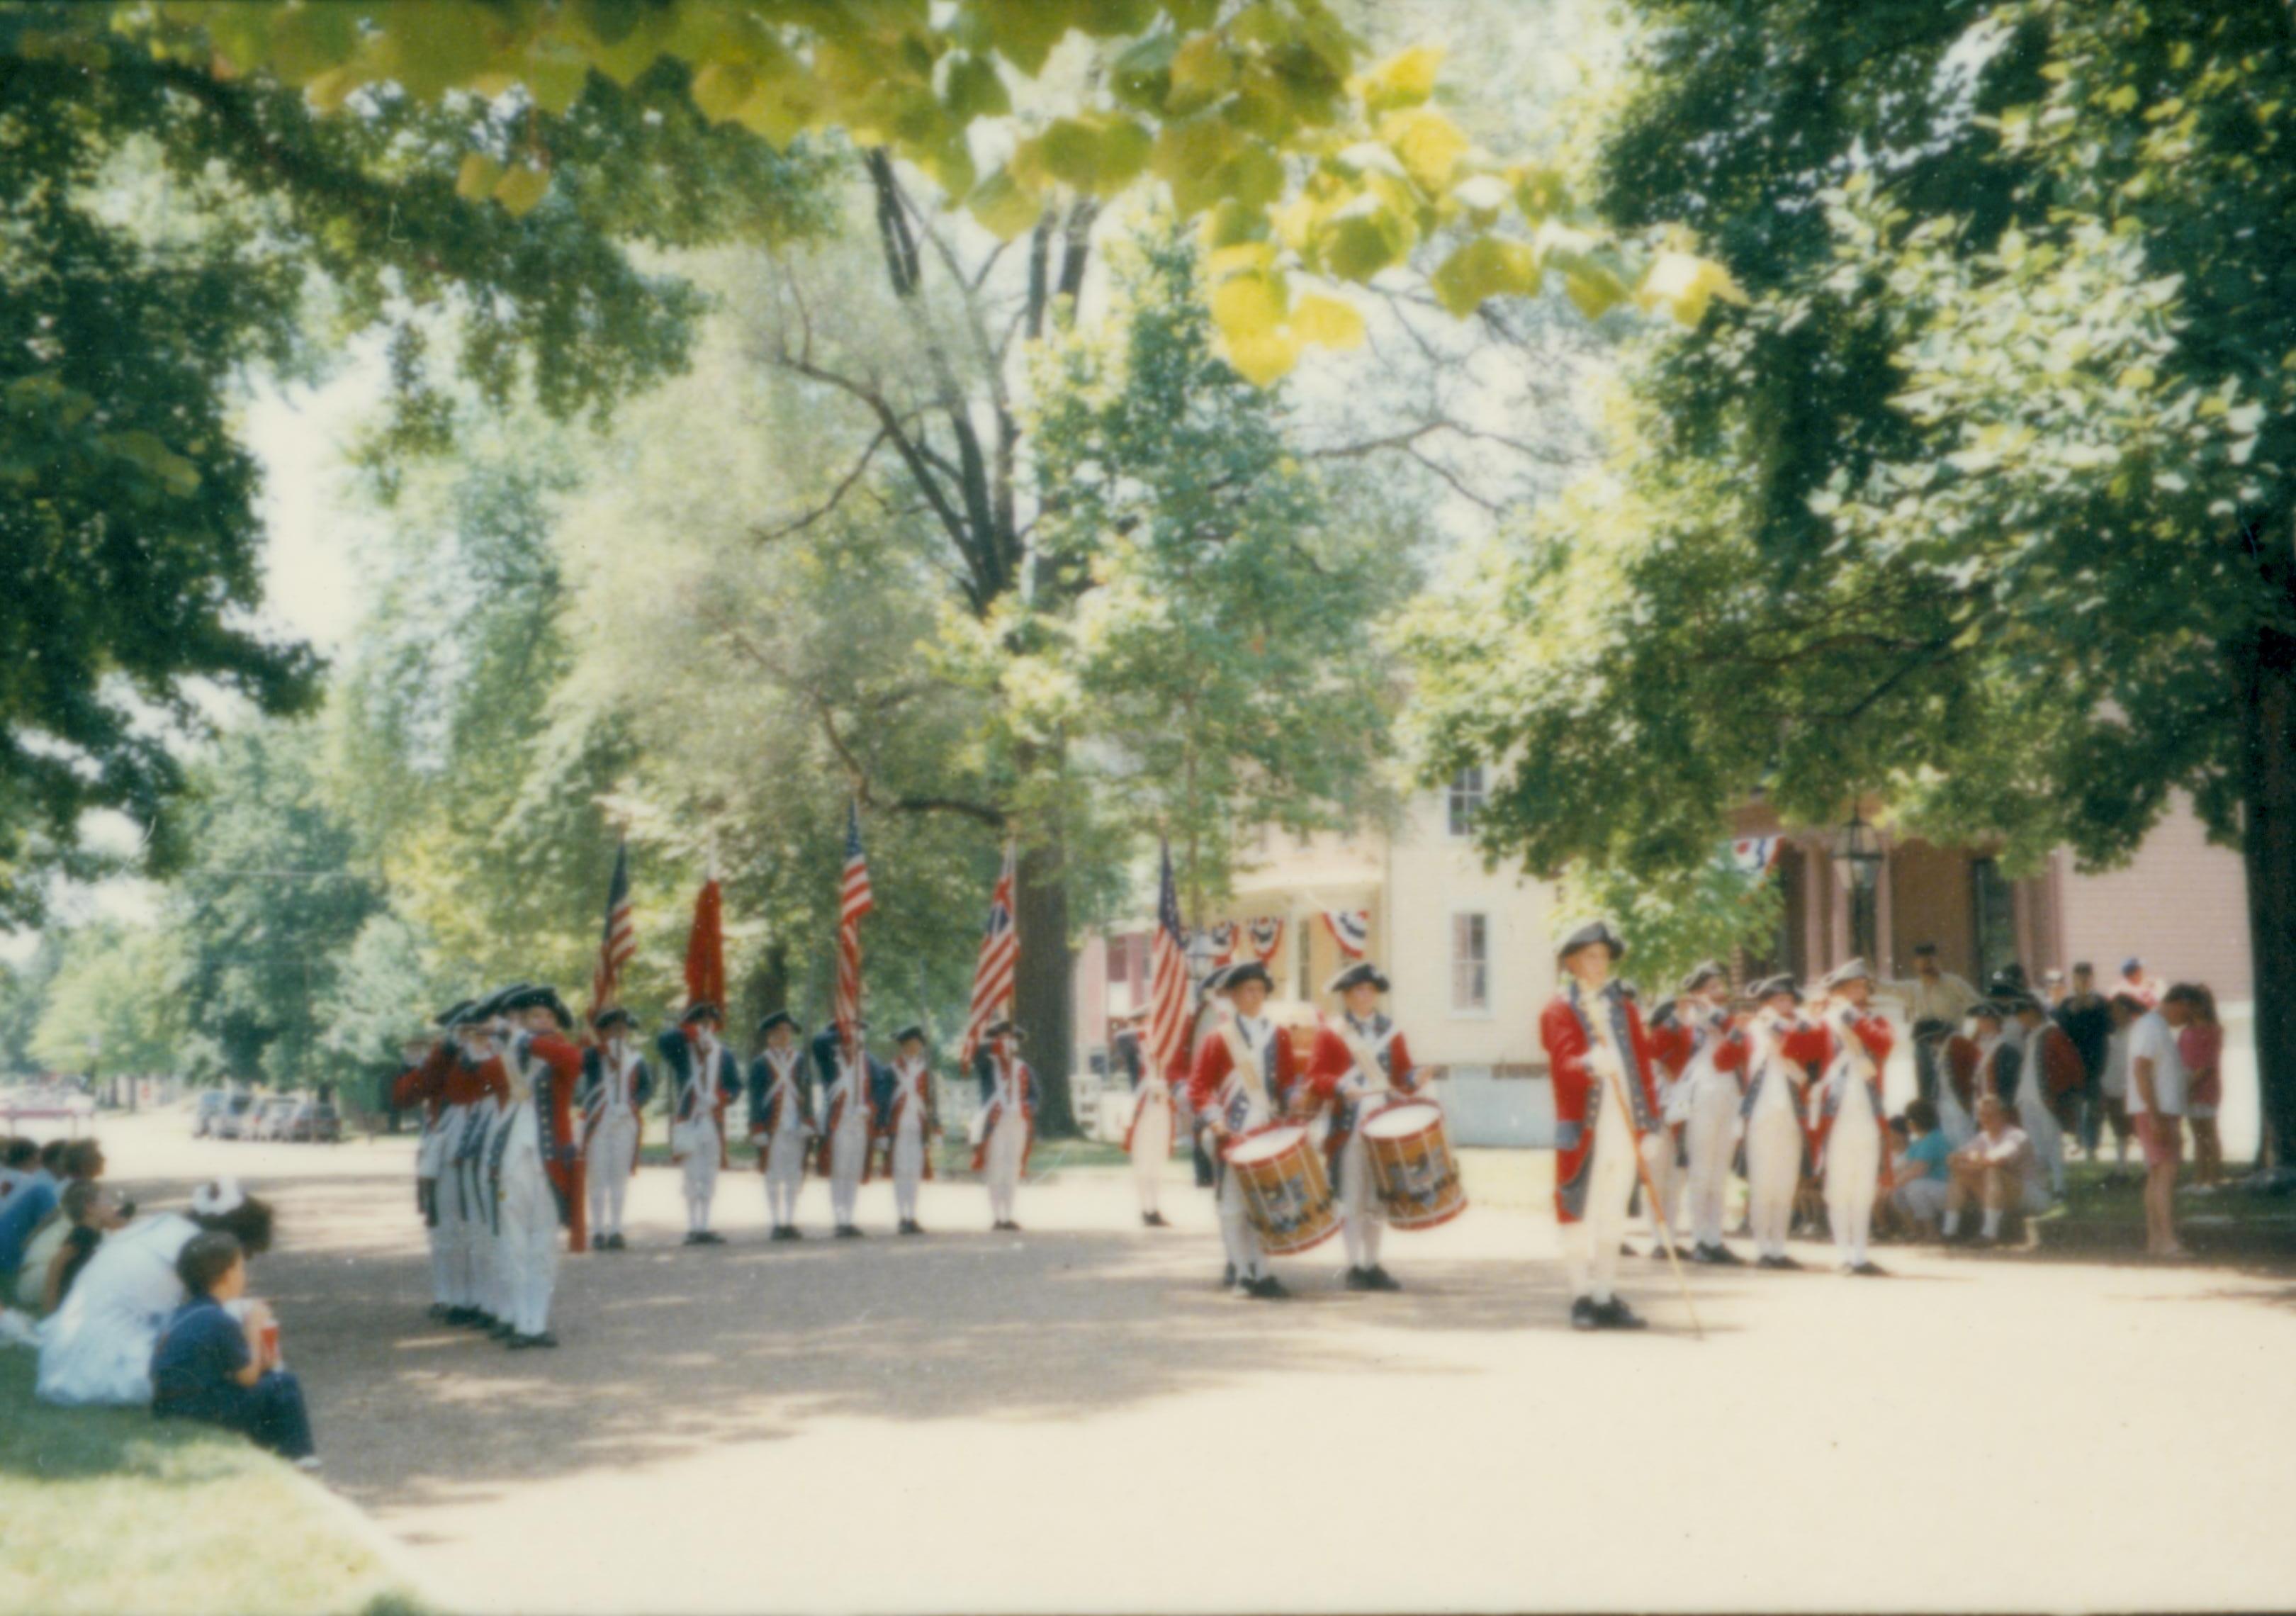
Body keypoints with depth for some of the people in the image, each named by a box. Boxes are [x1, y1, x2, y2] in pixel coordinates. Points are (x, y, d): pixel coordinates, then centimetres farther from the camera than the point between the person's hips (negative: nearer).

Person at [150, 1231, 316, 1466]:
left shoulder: (184, 1315, 11)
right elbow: (248, 1376, -7)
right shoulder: (220, 1322, -17)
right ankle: (297, 1454, 11)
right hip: (199, 1415, -10)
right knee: (284, 1386, -5)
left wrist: (260, 1359, 6)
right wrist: (253, 1327, 2)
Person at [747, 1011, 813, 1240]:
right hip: (772, 1128, -2)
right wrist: (758, 1130, -5)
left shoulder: (800, 1060, 10)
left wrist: (807, 1123, -2)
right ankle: (776, 1224, 6)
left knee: (794, 1174, 5)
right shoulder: (760, 1063, 3)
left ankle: (790, 1222, 11)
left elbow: (807, 1092, 8)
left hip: (795, 1126, 2)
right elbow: (755, 1098, 1)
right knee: (773, 1176, 1)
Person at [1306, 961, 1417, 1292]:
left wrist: (1412, 1080, -7)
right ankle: (1355, 1267, 4)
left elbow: (1403, 1074, 15)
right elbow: (1315, 1078, -5)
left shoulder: (1391, 1032, 13)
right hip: (1349, 1128, -4)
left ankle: (1372, 1265, 15)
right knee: (1352, 1199, -2)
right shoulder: (1330, 1033, 1)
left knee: (1378, 1199, 8)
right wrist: (1341, 1087, -24)